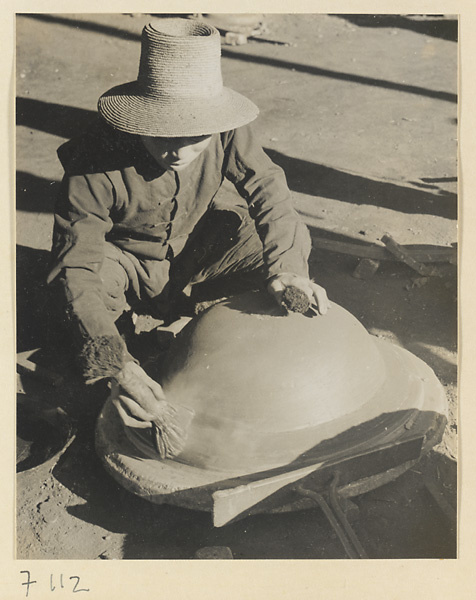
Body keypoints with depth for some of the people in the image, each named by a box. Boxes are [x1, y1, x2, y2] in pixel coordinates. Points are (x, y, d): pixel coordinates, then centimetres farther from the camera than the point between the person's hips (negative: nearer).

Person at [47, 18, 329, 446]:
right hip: (127, 262, -3)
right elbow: (75, 269, -39)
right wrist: (117, 365, -51)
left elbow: (266, 186, -16)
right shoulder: (94, 166, -36)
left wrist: (286, 268, -35)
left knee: (292, 236, -15)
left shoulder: (227, 131, -25)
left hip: (197, 246, 4)